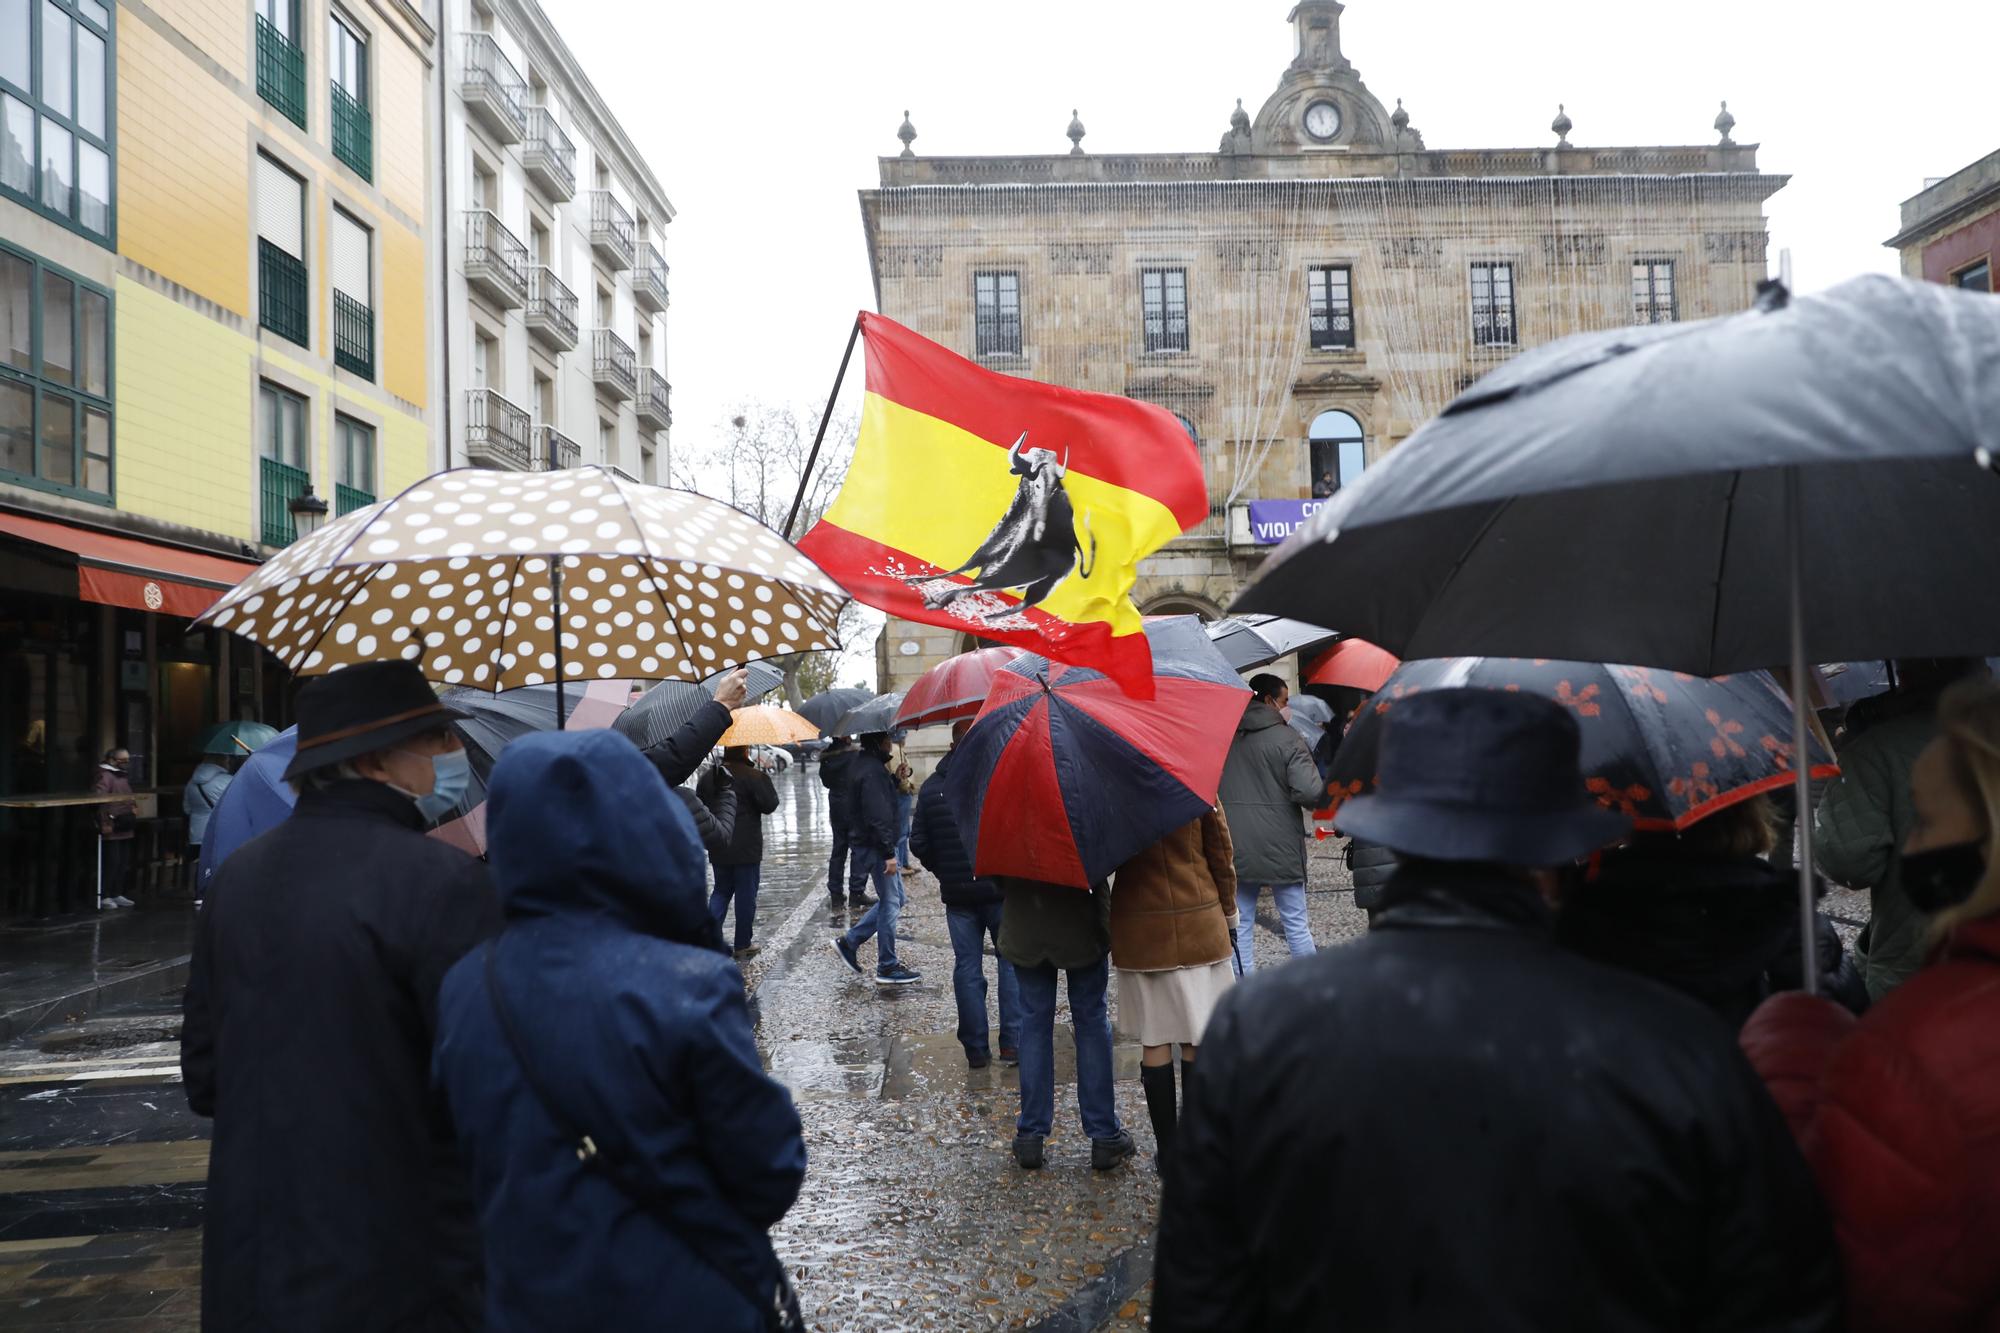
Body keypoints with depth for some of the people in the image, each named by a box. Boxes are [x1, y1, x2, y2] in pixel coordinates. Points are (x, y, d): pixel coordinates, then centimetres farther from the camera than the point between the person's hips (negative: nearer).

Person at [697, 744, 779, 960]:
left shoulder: (708, 775, 5)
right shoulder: (755, 777, -14)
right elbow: (769, 805, -12)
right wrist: (765, 781, 2)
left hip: (718, 849, 5)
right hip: (747, 848, -5)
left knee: (721, 890, 18)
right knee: (746, 895, 5)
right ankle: (743, 947, 11)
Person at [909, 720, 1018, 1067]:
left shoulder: (931, 787, 2)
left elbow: (918, 842, 1)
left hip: (956, 893, 3)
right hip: (1001, 889, -3)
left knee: (967, 967, 9)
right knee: (1012, 961, 9)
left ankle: (976, 1049, 12)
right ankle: (1013, 1043, 5)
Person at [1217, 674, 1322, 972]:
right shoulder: (1288, 739, -9)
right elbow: (1310, 792, -17)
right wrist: (1329, 789, 3)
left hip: (1235, 850, 4)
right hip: (1280, 848, -4)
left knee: (1240, 925, 7)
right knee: (1296, 924, 8)